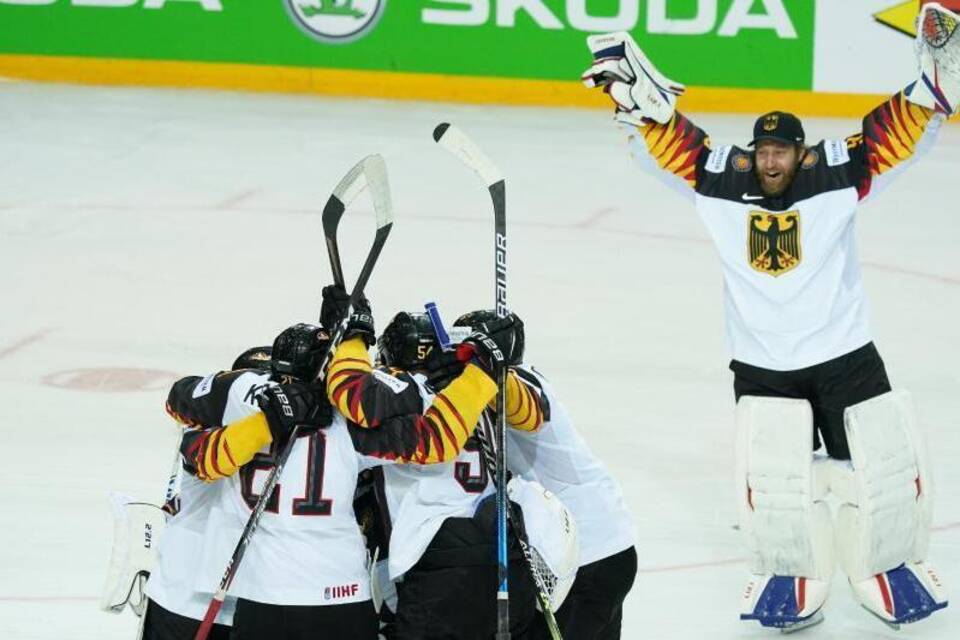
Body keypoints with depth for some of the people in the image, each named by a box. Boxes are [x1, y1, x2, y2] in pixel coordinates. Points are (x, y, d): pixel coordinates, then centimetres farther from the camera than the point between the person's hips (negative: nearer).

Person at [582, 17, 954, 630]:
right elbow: (664, 136, 0)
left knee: (886, 471, 1)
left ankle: (892, 569, 25)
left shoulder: (836, 174, -7)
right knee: (772, 481, -13)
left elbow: (899, 132, -12)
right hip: (761, 368, 0)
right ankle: (792, 580, 9)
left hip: (846, 358, 0)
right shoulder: (721, 179, -2)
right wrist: (631, 89, -13)